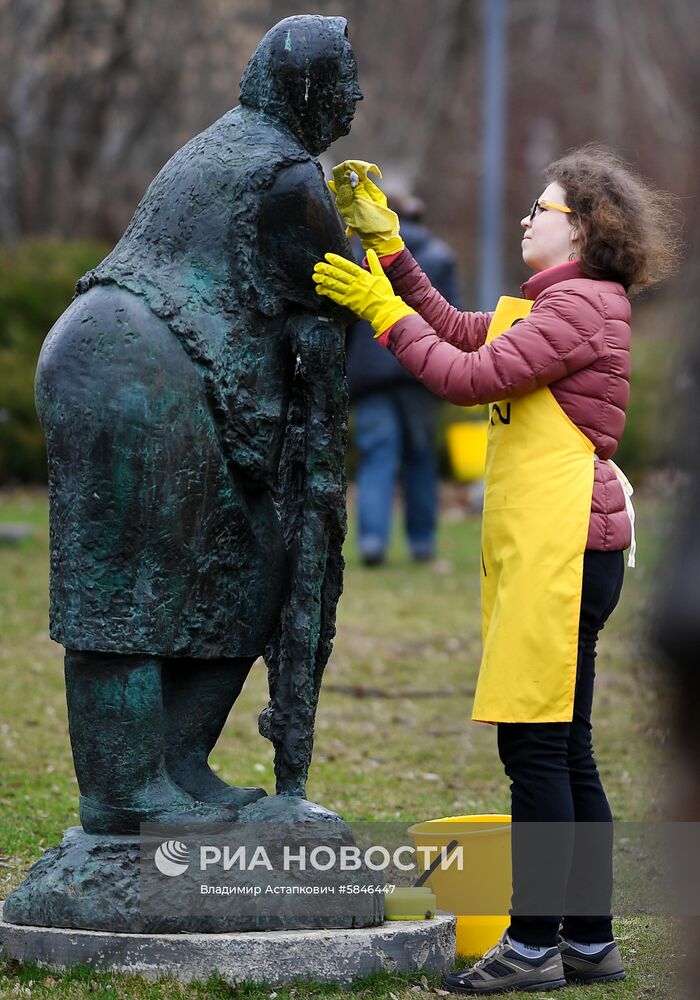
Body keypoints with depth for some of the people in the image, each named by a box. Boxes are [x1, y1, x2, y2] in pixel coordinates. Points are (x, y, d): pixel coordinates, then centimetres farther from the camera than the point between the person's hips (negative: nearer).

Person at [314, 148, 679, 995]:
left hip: (563, 548, -10)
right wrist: (384, 243, 21)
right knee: (562, 750, 11)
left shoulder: (583, 306, -10)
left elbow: (467, 376, -16)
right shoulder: (552, 307, 21)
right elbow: (453, 330, 24)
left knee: (536, 745, -9)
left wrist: (380, 309, -6)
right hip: (544, 551, 10)